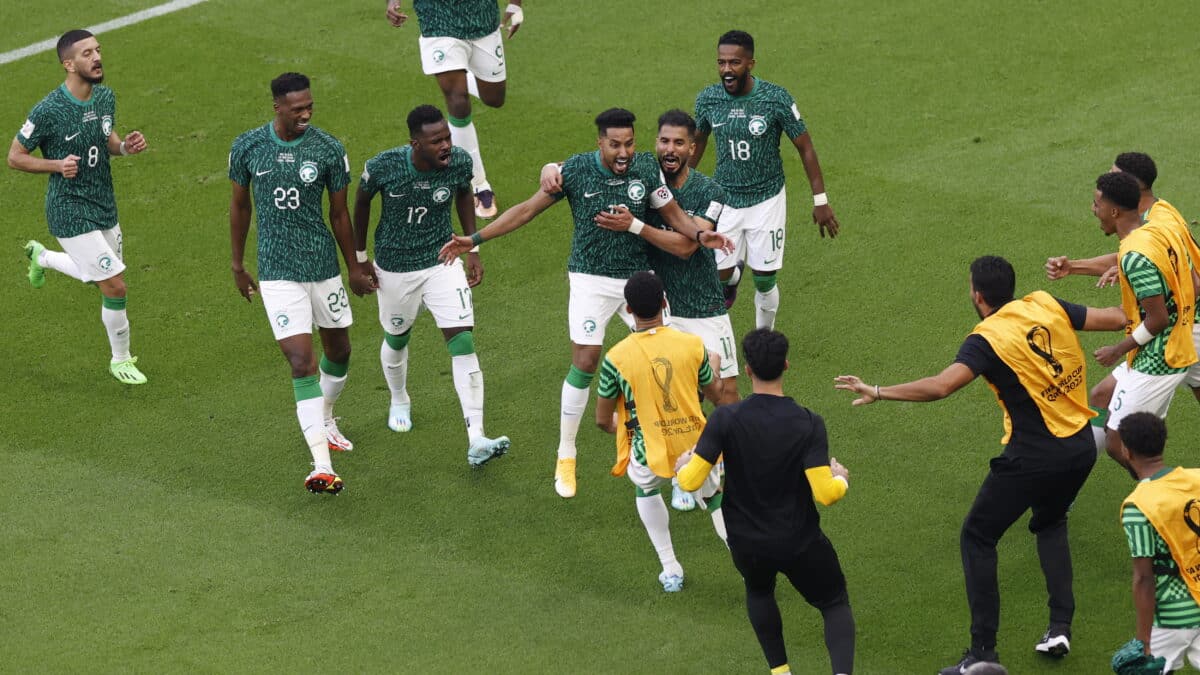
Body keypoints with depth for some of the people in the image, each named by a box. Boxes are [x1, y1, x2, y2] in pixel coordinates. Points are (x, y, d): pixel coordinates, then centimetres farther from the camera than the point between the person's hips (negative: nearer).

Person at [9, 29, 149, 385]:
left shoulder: (106, 97, -2)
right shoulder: (49, 111, -22)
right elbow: (15, 156, -11)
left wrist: (125, 145, -6)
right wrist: (58, 165, -25)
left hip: (104, 206, 7)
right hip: (71, 213, -7)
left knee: (104, 277, 24)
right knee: (116, 287, -7)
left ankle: (41, 256, 50)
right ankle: (121, 360, 16)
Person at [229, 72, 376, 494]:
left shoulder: (329, 150, -7)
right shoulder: (247, 148, -6)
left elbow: (339, 213, 4)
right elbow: (239, 206, 8)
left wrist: (354, 267, 11)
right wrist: (238, 267, 13)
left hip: (324, 267, 2)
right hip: (277, 273, -2)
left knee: (339, 351, 16)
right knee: (301, 362, -12)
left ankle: (325, 420, 48)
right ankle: (322, 466, -16)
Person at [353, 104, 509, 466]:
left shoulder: (460, 162, -20)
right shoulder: (383, 167, -25)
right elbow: (362, 202, -3)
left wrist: (473, 249, 5)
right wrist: (360, 257, 4)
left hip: (442, 262, 1)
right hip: (394, 268, -1)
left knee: (463, 343, -11)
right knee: (396, 339, 20)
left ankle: (476, 440, -15)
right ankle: (399, 402, 53)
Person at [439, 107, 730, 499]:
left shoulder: (646, 167, -7)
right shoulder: (576, 170, -13)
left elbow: (673, 214, 0)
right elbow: (528, 209, -7)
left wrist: (699, 235, -23)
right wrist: (474, 240, -9)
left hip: (638, 277, 3)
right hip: (591, 280, -3)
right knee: (585, 364, -8)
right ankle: (565, 457, 5)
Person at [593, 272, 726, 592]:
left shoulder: (617, 358, -12)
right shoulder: (692, 345, -7)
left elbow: (603, 420, -1)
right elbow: (715, 392, 13)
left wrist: (621, 427, 25)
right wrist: (716, 369, 37)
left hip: (651, 460, -1)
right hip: (697, 453, 1)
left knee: (645, 487, 34)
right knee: (716, 499, 30)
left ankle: (670, 571, 31)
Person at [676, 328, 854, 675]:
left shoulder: (725, 419, -18)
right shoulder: (809, 424, -19)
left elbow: (690, 481, -16)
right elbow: (825, 493, -21)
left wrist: (683, 465, 7)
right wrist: (841, 479, 3)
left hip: (747, 544, 1)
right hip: (801, 542, -1)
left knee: (758, 592, 34)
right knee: (835, 604, 18)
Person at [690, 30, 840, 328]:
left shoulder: (776, 99, -17)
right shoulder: (708, 99, -8)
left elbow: (805, 147, -7)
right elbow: (698, 141, 12)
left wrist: (821, 200, -8)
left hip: (766, 199, -2)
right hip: (724, 199, 2)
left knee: (764, 281, 1)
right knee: (719, 276, 0)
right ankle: (734, 273, 39)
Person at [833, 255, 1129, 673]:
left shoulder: (986, 341, -16)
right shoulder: (1046, 306, 0)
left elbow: (939, 387, -29)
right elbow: (1115, 319, 6)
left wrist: (877, 393, -22)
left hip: (1033, 458, -7)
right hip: (1081, 446, 7)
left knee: (978, 538, 10)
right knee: (1050, 523, 32)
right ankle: (1060, 627, 22)